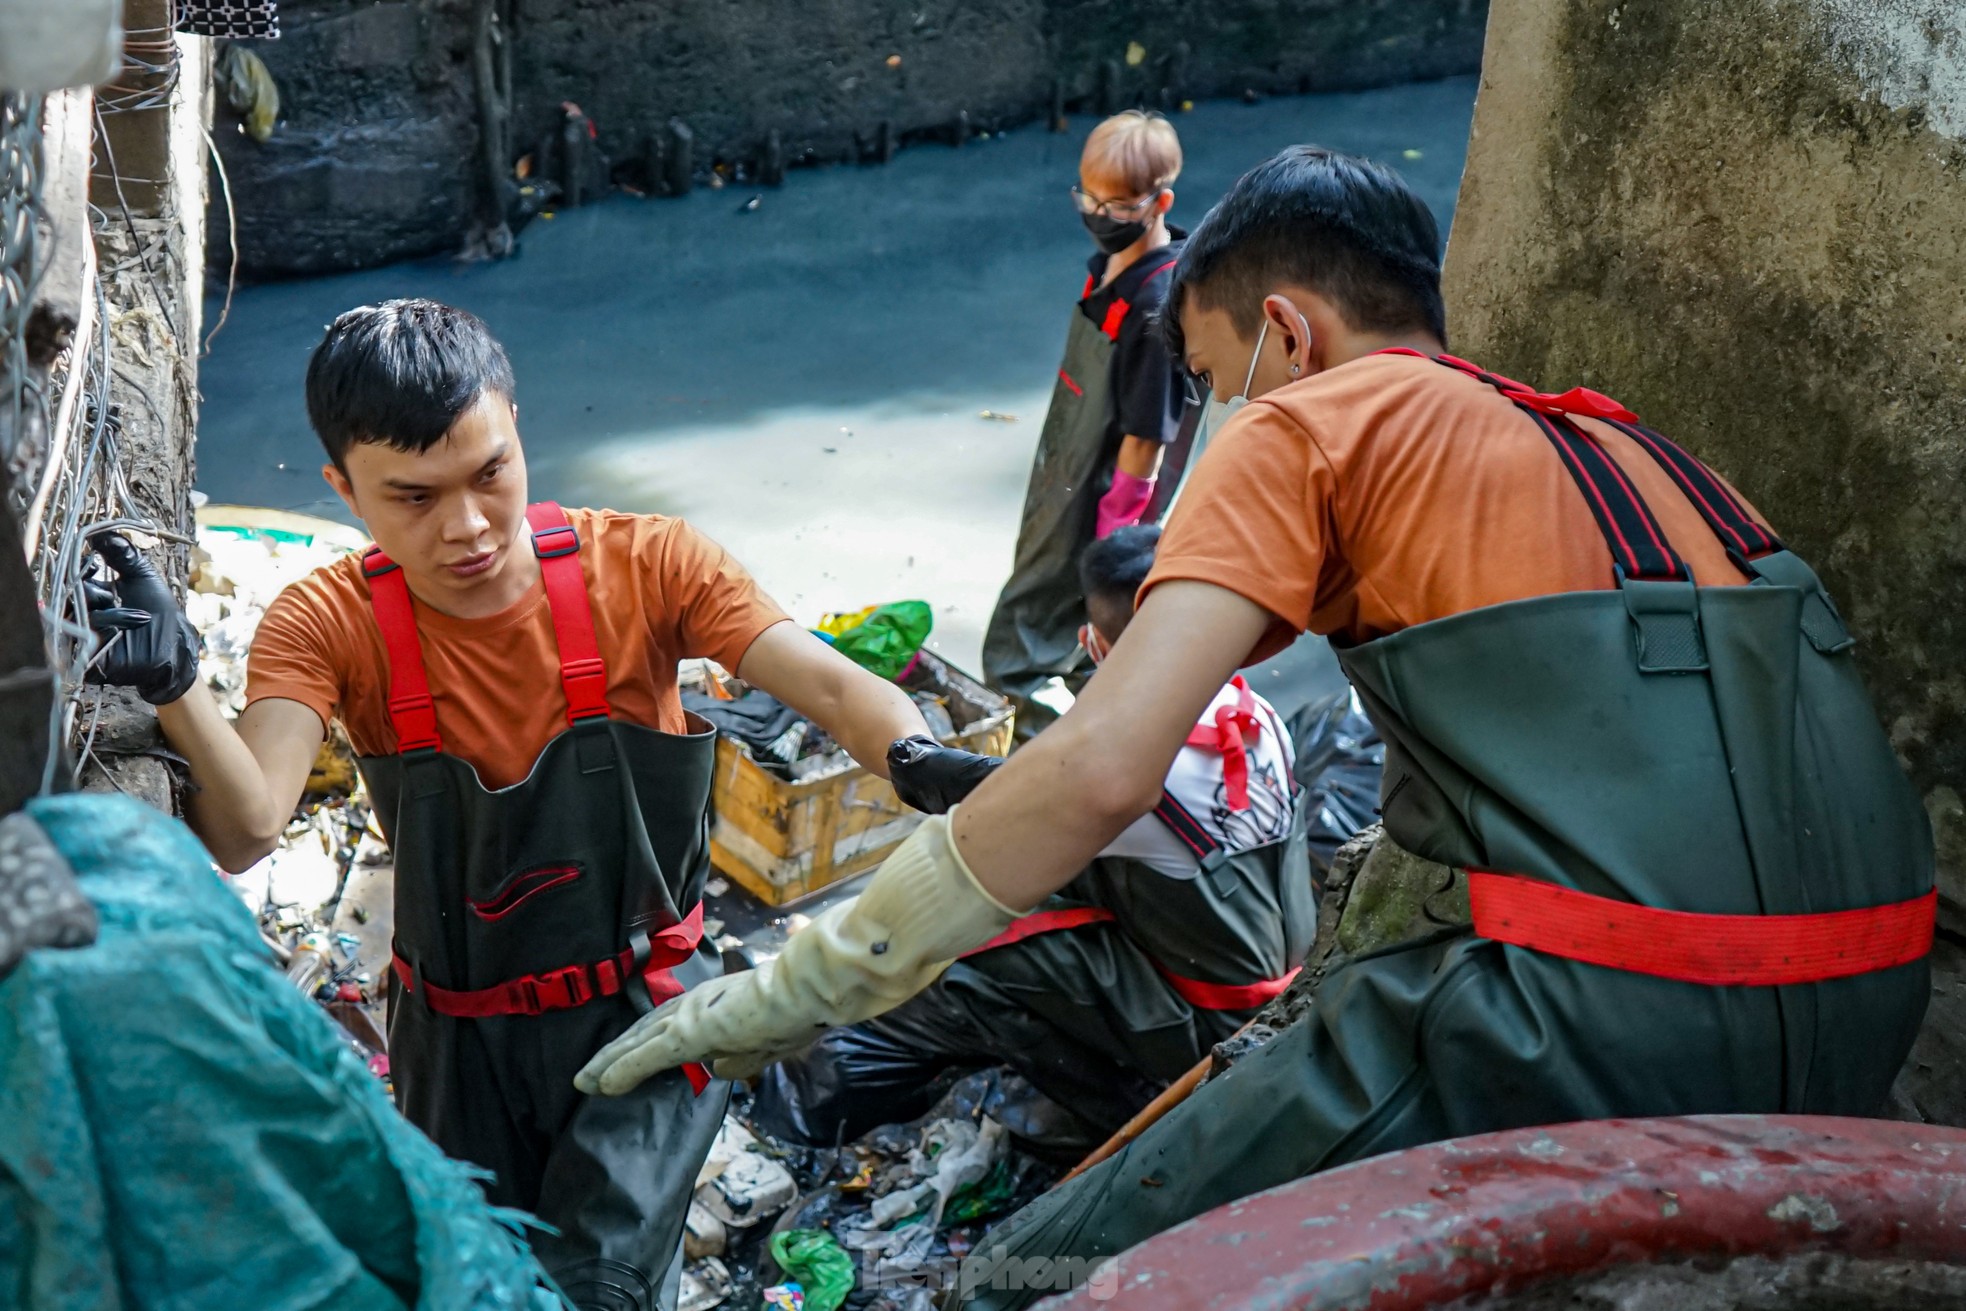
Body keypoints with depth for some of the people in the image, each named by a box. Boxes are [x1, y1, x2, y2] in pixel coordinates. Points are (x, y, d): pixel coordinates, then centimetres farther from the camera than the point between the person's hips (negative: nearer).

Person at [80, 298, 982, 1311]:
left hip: (643, 1009, -2)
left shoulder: (644, 565, -16)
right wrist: (176, 687, -47)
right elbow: (246, 830, -28)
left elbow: (827, 684, -28)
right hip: (459, 1038, 2)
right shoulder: (327, 626, -14)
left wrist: (916, 755, -50)